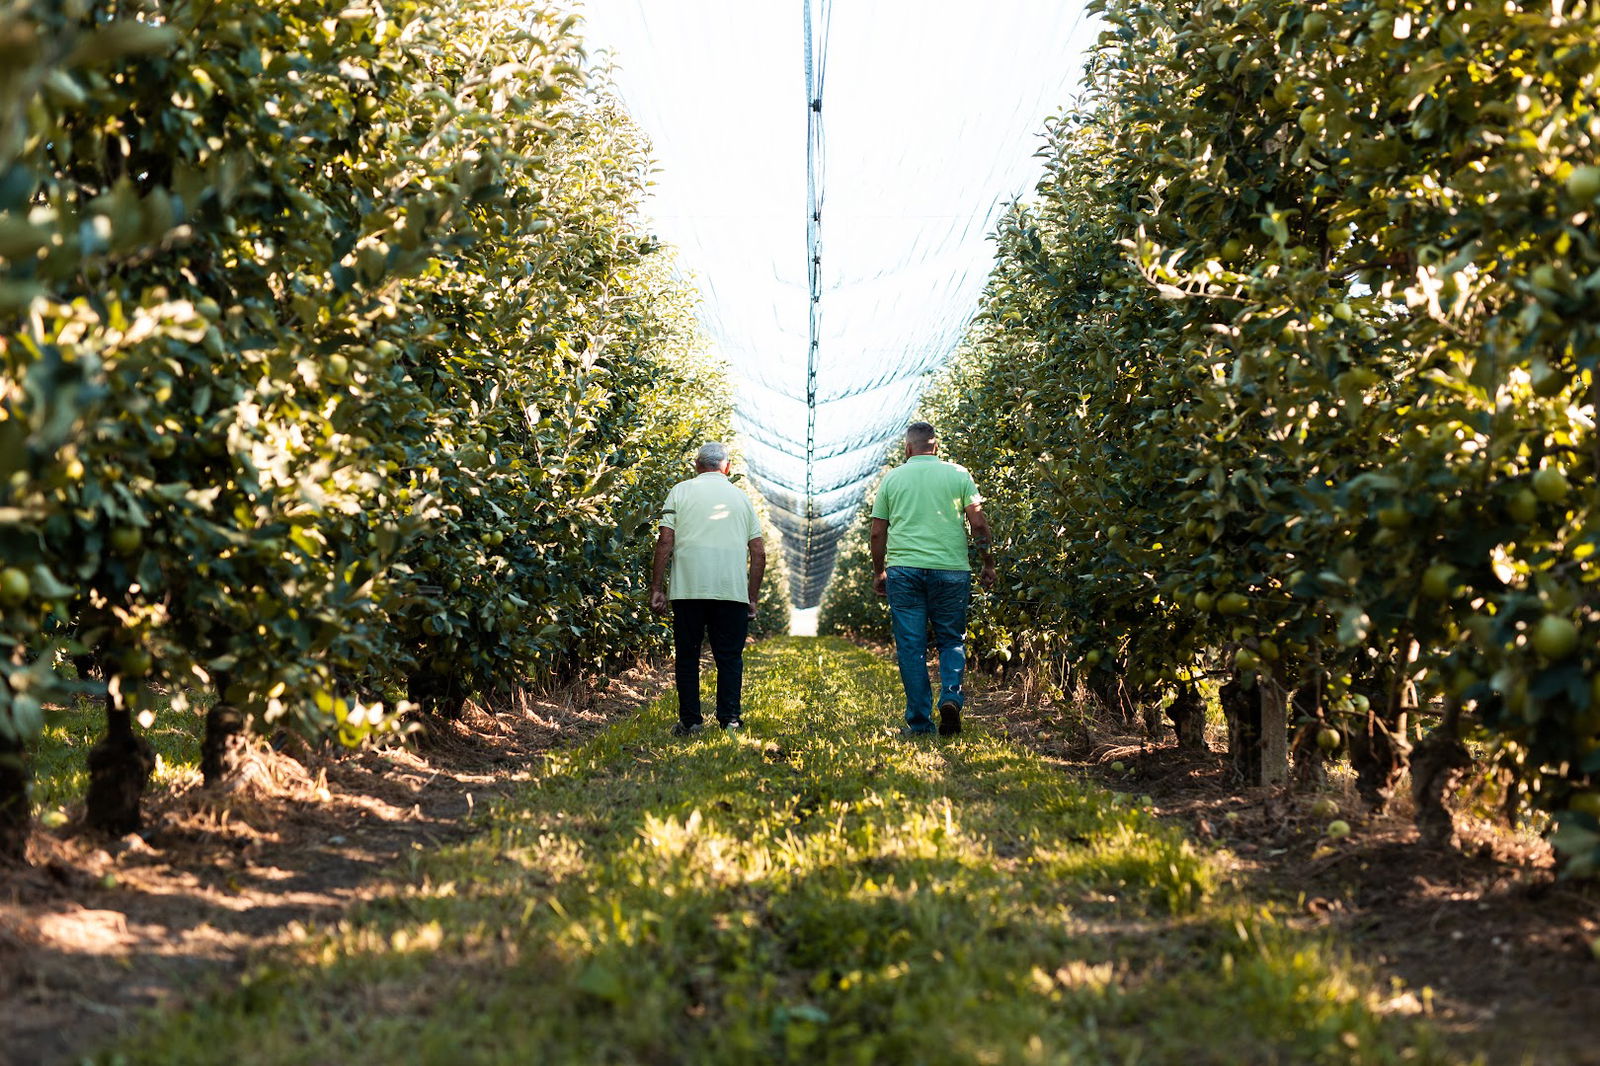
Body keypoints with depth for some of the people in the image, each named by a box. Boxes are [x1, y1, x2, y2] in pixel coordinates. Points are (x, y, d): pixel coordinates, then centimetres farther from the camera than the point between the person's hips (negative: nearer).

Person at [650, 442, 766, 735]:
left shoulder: (681, 491, 8)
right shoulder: (741, 497, 15)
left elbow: (665, 542, -1)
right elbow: (759, 552, 11)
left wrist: (656, 588, 2)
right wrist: (752, 598, 16)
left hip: (688, 589, -1)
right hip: (732, 590, 1)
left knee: (687, 656, 7)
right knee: (729, 656, 8)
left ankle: (690, 721, 6)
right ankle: (730, 719, 1)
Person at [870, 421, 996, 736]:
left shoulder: (892, 478, 8)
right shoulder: (958, 474, 5)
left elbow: (878, 533, 9)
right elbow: (978, 523, 0)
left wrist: (878, 572, 20)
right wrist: (988, 564, 10)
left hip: (903, 569, 0)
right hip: (951, 569, 0)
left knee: (911, 647, 5)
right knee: (952, 640, 12)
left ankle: (919, 721, 4)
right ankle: (951, 696, -11)